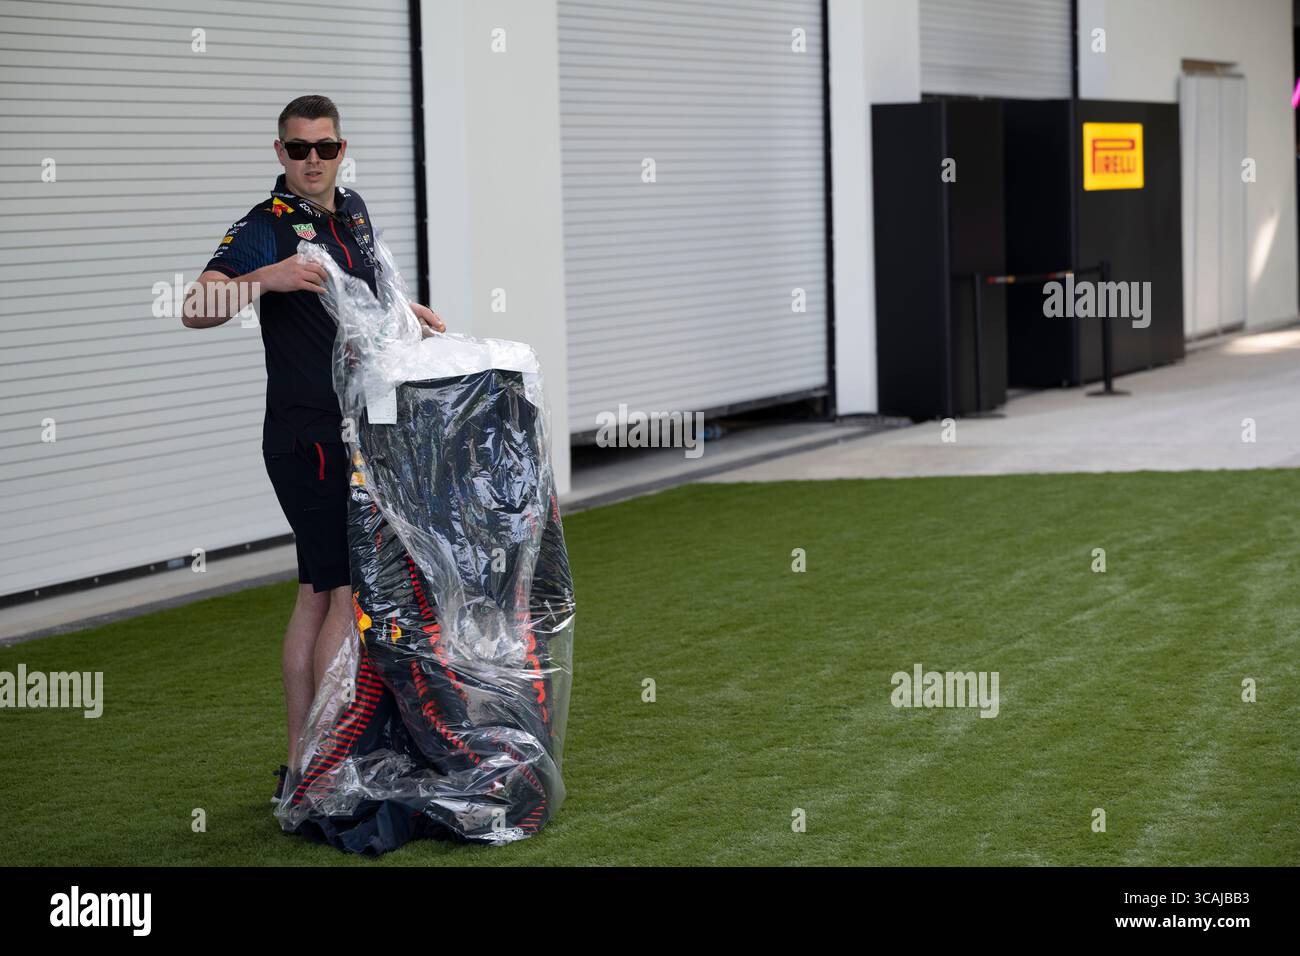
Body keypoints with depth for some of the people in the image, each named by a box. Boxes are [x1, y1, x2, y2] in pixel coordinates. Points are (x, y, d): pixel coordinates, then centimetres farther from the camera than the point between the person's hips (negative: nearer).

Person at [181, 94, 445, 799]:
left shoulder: (352, 211, 12)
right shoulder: (265, 227, -14)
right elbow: (197, 310, -29)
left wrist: (403, 309, 20)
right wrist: (265, 279, -42)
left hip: (353, 432, 8)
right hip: (308, 439, -8)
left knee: (318, 595, 10)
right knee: (352, 591, -10)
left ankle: (300, 767, 15)